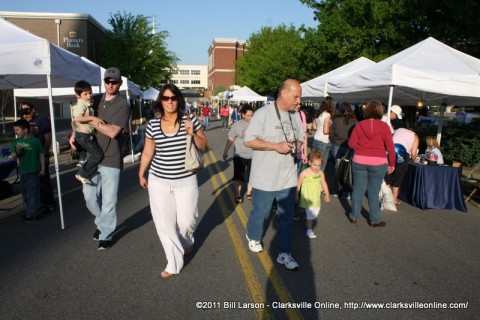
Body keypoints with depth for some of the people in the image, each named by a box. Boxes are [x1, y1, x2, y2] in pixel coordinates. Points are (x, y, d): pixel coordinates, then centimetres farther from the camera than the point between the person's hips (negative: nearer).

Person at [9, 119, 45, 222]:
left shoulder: (35, 141, -9)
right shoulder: (15, 142, 4)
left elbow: (41, 155, -5)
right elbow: (13, 157, 5)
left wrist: (43, 169, -7)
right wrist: (17, 152, -17)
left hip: (34, 171, -6)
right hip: (23, 171, 6)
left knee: (32, 193, -2)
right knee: (25, 193, 15)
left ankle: (32, 213, 6)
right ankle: (29, 212, 28)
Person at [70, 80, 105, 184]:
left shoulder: (88, 104, 12)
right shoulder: (81, 105, -18)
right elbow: (77, 118, -33)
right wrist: (93, 118, -34)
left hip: (89, 135, 10)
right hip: (84, 136, -10)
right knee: (98, 155, -12)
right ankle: (83, 174, -3)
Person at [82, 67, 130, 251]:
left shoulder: (122, 105, -9)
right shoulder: (97, 100, 11)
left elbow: (113, 132, -20)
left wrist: (93, 122, -12)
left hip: (110, 160, -6)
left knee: (109, 201, 3)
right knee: (89, 196, 10)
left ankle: (106, 234, 20)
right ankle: (102, 222, 36)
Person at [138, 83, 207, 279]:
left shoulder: (189, 119, -4)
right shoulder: (153, 124, -1)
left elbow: (203, 146, 2)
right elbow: (147, 153, 9)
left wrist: (192, 133, -16)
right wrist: (141, 174, 14)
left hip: (186, 181, -1)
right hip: (159, 182, 1)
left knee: (186, 221, 5)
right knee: (165, 223, 3)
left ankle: (187, 243, 42)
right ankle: (174, 263, 20)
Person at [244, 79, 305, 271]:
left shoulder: (295, 116, 8)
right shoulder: (263, 113, -13)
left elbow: (300, 138, 20)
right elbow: (249, 141, -17)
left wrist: (298, 145, -4)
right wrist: (276, 146, -24)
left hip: (288, 177, 6)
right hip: (265, 178, -5)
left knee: (287, 217, 10)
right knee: (260, 212, 13)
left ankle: (284, 254, 23)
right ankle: (253, 237, 43)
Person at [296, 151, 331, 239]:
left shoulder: (321, 173, -1)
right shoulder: (304, 173, -16)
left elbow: (324, 184, 13)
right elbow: (298, 185, -6)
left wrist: (327, 194, 17)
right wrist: (297, 195, 1)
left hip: (316, 197, 6)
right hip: (307, 197, -6)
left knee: (316, 211, 14)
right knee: (311, 212, -8)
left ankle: (307, 223, 37)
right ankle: (309, 230, 2)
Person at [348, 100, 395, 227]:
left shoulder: (359, 125, -2)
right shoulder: (384, 126, -6)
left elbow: (351, 144, -3)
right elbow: (390, 147, -5)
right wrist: (392, 163, 4)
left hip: (359, 161, 2)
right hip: (378, 163, -1)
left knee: (358, 189, 12)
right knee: (374, 191, 7)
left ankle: (354, 216, 22)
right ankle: (375, 220, 18)